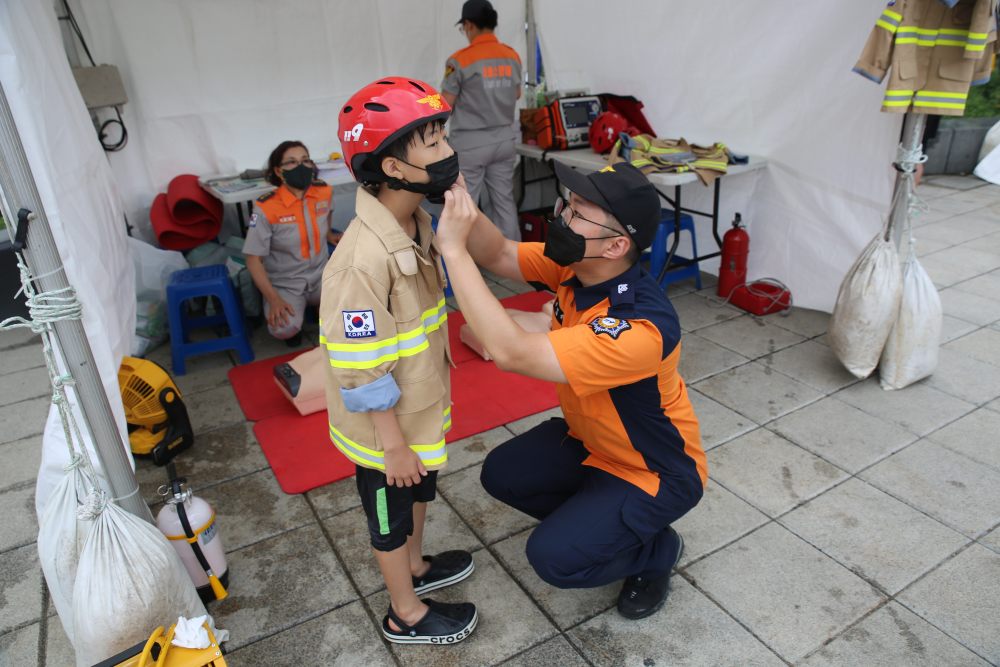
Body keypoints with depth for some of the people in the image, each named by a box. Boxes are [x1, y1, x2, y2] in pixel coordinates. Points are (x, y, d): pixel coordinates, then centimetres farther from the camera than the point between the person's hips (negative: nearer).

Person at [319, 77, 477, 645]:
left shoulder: (417, 223, -4)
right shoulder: (365, 258, -33)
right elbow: (362, 371, -27)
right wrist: (393, 444, -20)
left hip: (422, 407, 8)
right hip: (389, 424, -8)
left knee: (420, 490, 29)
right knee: (391, 512, 16)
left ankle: (416, 566, 56)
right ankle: (406, 614, 41)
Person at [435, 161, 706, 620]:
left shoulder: (642, 329, -41)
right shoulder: (574, 265, -15)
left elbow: (512, 353, -45)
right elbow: (496, 254, -11)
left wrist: (453, 247, -44)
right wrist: (459, 199, -31)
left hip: (655, 472, -7)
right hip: (589, 440, 8)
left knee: (555, 557, -18)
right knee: (501, 475, 1)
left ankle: (657, 550, 12)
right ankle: (594, 521, 22)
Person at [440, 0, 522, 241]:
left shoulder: (460, 60, -13)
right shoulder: (512, 56, 4)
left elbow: (445, 104, -9)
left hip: (470, 144, -5)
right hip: (503, 139, 6)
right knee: (505, 201, 12)